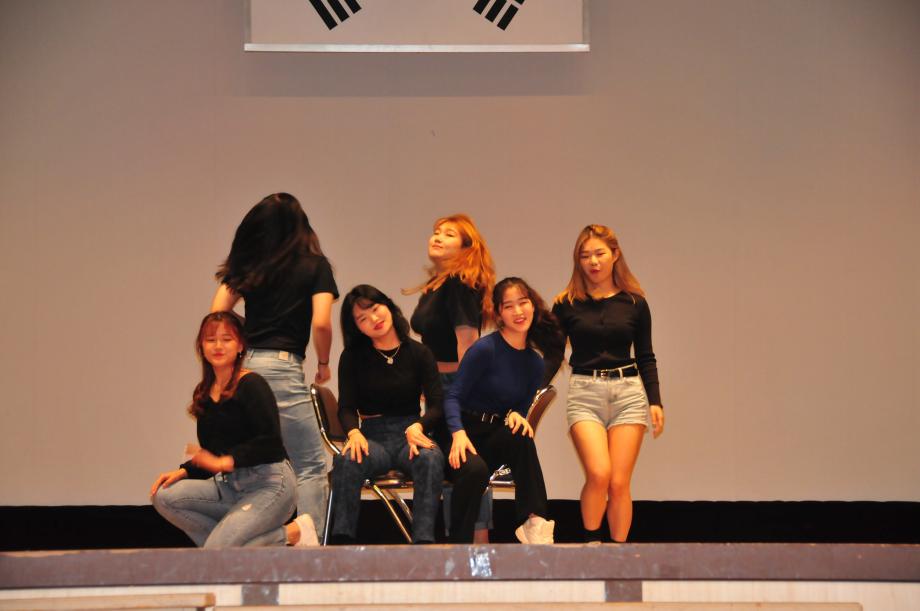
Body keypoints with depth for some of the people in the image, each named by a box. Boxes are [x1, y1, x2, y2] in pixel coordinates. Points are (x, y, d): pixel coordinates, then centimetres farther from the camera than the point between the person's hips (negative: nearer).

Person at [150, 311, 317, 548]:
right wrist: (183, 471, 1)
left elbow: (270, 440, -19)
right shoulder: (203, 393, 13)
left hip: (269, 483, -8)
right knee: (164, 496, -11)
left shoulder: (251, 385, -10)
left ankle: (292, 533, -1)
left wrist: (225, 461, -25)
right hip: (230, 484, 8)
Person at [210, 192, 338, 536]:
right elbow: (321, 323, -7)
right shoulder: (315, 266, 4)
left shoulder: (247, 264, 14)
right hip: (282, 367, -5)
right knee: (310, 466, 1)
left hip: (242, 365, 5)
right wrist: (323, 363, 8)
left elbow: (216, 314, 7)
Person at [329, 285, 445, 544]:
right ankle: (341, 539, -35)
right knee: (347, 460, -36)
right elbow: (346, 407, 2)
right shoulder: (352, 358, 10)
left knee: (431, 458, -37)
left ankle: (423, 540, -43)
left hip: (410, 434, 0)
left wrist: (417, 427, -23)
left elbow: (437, 405, 0)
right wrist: (354, 432, -23)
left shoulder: (419, 353, 8)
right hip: (372, 436, 0)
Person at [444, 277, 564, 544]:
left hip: (496, 439, 5)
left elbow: (521, 409, 11)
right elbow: (453, 397, -13)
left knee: (520, 436, -30)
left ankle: (534, 522, -25)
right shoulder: (485, 349, -12)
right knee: (475, 469, -37)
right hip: (465, 433, -5)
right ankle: (458, 547, -21)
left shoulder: (535, 363, 7)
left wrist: (517, 416, -14)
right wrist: (458, 433, -30)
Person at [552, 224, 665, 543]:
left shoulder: (634, 303, 7)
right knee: (598, 474, -19)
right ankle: (590, 541, 1)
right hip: (584, 394, -1)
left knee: (619, 483, -3)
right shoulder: (567, 304, 4)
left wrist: (655, 402, 2)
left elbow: (645, 357, 11)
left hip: (628, 393, 1)